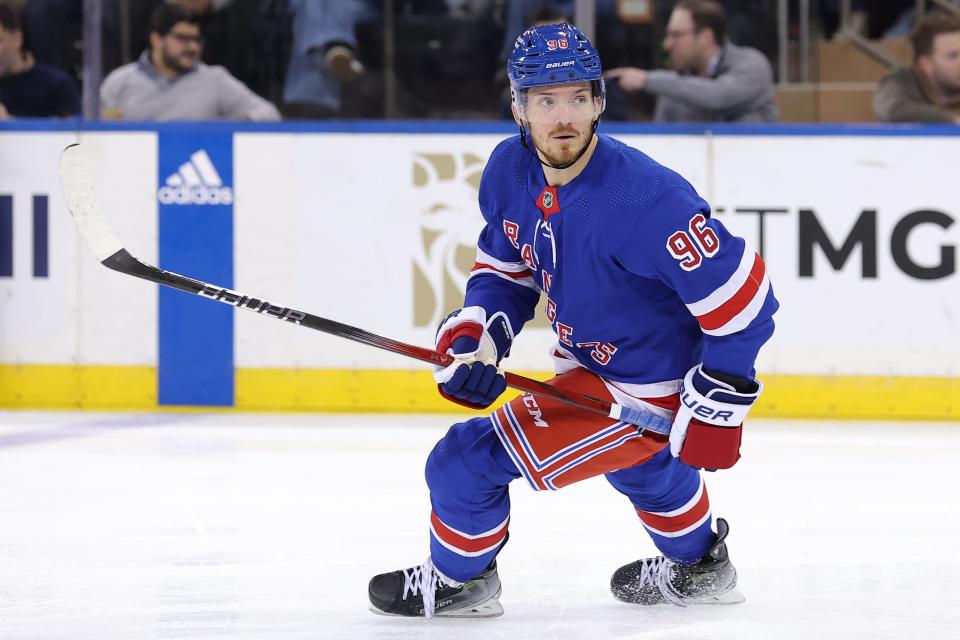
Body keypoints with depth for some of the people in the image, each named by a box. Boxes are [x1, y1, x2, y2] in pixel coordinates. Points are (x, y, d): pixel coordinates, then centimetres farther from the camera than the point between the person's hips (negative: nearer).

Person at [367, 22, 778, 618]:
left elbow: (742, 298, -29)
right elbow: (506, 267, 9)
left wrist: (716, 409, -25)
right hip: (593, 357, 9)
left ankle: (458, 580, 23)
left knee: (467, 462, -7)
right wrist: (474, 335, -10)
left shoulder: (642, 200, -34)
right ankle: (699, 567, 65)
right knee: (639, 458, 38)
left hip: (651, 391, -9)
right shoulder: (510, 171, -9)